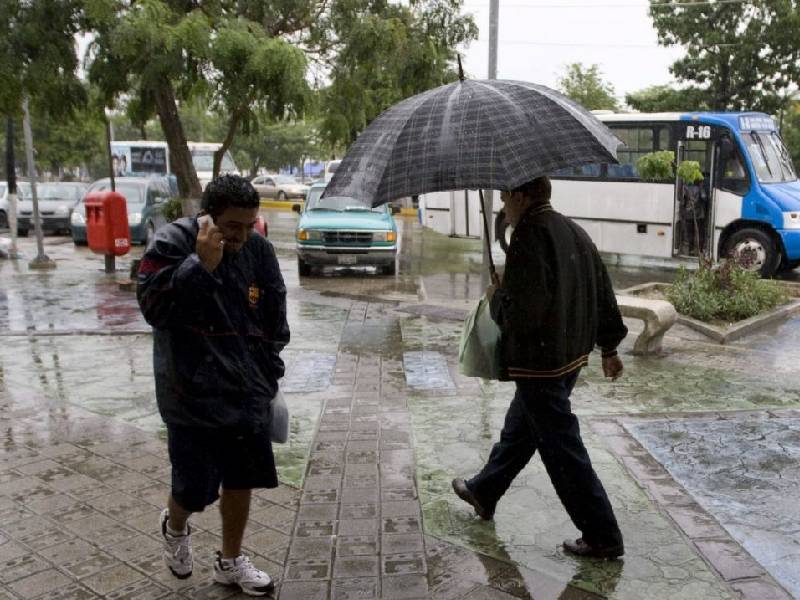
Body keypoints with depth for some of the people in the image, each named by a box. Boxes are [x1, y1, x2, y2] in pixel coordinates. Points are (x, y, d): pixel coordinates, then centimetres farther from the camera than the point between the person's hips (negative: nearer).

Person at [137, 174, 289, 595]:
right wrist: (200, 263, -28)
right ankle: (174, 528, 41)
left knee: (241, 480, 13)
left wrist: (269, 378, 9)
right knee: (195, 487, 5)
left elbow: (274, 321, 8)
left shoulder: (259, 251, 0)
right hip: (192, 396, -4)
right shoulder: (172, 243, -13)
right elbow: (153, 308, -21)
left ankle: (230, 561, 35)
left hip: (247, 394, 4)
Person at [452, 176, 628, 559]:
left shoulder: (529, 239, -21)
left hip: (539, 363, -10)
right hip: (571, 354, 10)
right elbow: (603, 294, 13)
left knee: (563, 449, 1)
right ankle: (483, 492, 43)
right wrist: (609, 348, 21)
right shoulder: (574, 232, 8)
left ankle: (603, 537, 11)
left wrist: (496, 297, -6)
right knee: (519, 428, 24)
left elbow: (522, 312, -27)